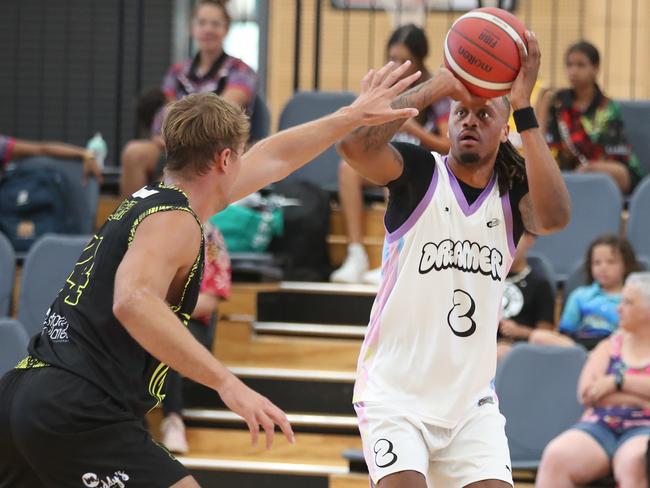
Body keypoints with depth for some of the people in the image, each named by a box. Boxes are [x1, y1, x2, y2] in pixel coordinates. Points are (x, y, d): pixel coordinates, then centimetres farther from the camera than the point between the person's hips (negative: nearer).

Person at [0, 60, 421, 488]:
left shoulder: (148, 201, 21)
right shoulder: (174, 221, -9)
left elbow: (273, 157, 32)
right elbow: (132, 301, -30)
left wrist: (354, 115, 38)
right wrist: (227, 383, -33)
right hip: (79, 414, -10)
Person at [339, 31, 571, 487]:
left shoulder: (514, 192, 2)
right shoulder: (419, 172, -5)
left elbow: (554, 217, -22)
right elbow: (355, 142, -26)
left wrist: (523, 107, -24)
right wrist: (436, 86, -22)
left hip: (472, 399, 4)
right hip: (396, 393, -4)